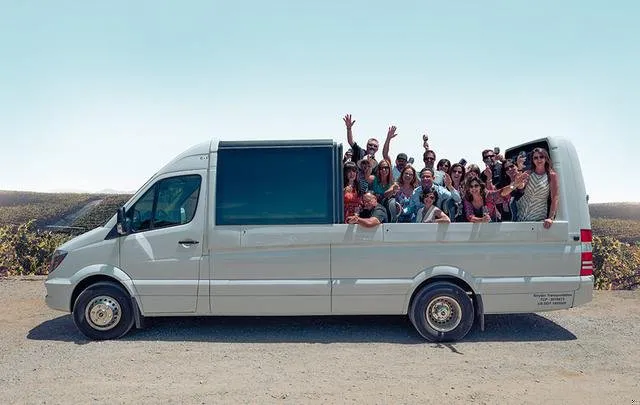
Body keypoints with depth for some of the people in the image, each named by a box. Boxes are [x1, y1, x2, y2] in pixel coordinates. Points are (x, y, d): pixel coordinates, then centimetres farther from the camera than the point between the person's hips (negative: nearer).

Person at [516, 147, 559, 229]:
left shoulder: (552, 175, -5)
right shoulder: (529, 173, 4)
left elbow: (554, 199, -9)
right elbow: (520, 187, -11)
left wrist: (551, 218, -19)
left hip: (538, 216, -2)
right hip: (521, 212, 2)